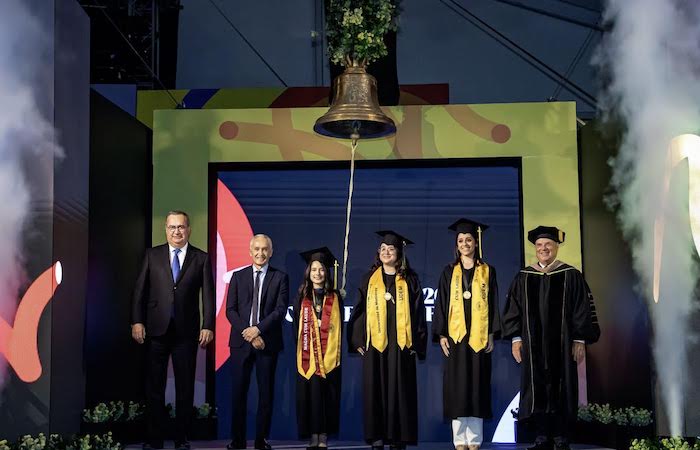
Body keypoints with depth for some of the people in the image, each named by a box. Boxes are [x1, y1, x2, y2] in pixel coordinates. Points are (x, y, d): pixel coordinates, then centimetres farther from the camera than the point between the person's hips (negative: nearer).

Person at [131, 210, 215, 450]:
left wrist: (208, 326, -9)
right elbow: (140, 290, 3)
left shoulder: (201, 258, 3)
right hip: (156, 329, 1)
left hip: (186, 331, 0)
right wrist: (137, 321, -5)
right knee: (154, 386, 7)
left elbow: (208, 295, -1)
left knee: (185, 387, 7)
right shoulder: (152, 255, 5)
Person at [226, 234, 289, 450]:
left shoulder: (280, 277, 5)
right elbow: (230, 310, 3)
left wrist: (258, 329, -15)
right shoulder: (238, 276, 9)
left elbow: (281, 309, -5)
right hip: (241, 341, 1)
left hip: (268, 341, -1)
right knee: (238, 392, 1)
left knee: (266, 392, 4)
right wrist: (247, 332, -9)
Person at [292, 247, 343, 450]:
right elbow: (296, 325, 6)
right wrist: (300, 348, -2)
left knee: (327, 394, -1)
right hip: (307, 355, 0)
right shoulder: (302, 296, 7)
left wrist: (335, 351, -2)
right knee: (310, 393, -3)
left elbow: (339, 327, 7)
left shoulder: (334, 297, 7)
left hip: (329, 355, 0)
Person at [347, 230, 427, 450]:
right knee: (375, 390, 0)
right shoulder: (370, 279, 10)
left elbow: (418, 312, 5)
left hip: (400, 344, -1)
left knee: (399, 390, 0)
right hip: (374, 343, 1)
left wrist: (417, 343, -3)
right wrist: (358, 340, 0)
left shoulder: (409, 280, 7)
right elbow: (359, 309, 9)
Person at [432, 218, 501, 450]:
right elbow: (441, 304, 6)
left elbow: (493, 305, 6)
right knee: (456, 387, -2)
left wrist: (491, 335, -3)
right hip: (455, 336, 1)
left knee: (477, 386, 0)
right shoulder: (449, 272, 9)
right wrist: (441, 335, -3)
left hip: (479, 337, 0)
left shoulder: (487, 271, 8)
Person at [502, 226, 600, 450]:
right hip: (533, 345, 2)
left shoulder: (570, 275, 2)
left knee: (561, 390, 1)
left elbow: (582, 309, 0)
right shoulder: (523, 277, 8)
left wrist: (580, 340, -6)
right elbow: (513, 310, 9)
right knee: (537, 390, 2)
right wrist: (516, 338, 0)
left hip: (562, 345, -2)